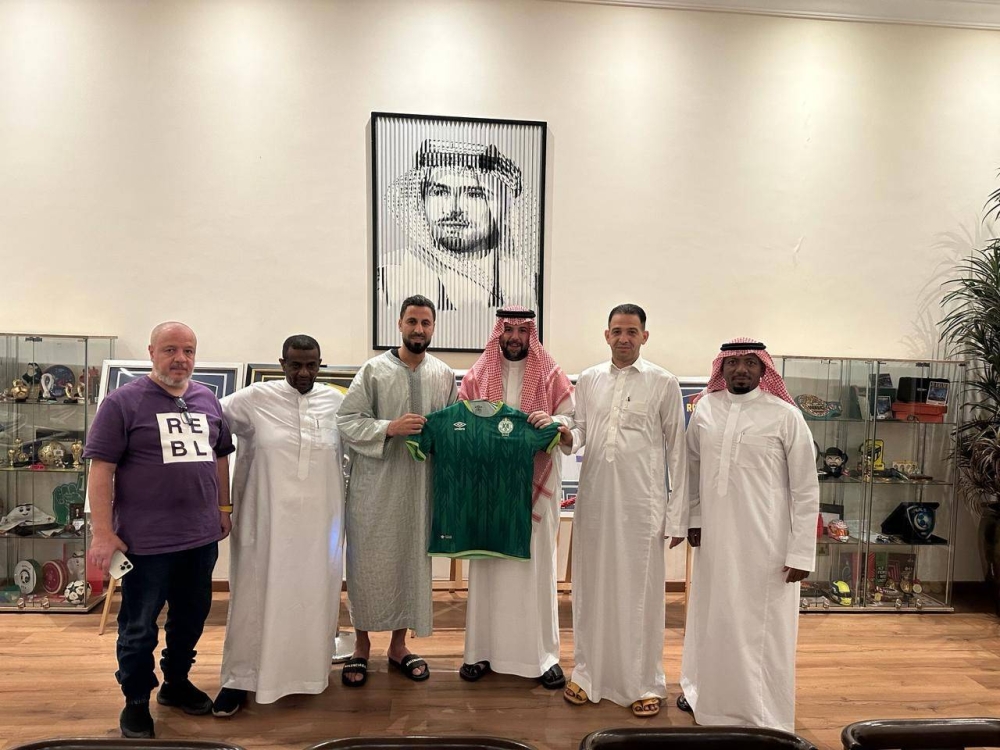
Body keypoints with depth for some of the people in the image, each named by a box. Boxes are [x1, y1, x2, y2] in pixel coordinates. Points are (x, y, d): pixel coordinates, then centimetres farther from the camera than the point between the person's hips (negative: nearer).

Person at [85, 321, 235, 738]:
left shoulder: (207, 400, 8)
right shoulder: (123, 401, -8)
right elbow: (101, 468, -11)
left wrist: (223, 508, 15)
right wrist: (103, 533, -14)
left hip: (201, 536, 5)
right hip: (146, 541, -5)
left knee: (191, 617, 17)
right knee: (139, 627, 10)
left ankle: (176, 683, 37)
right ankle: (136, 701, 29)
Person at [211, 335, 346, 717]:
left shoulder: (336, 401, 2)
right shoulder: (255, 398, -5)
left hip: (319, 519, 2)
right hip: (267, 517, -2)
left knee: (313, 594, 14)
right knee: (256, 594, 7)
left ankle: (310, 670, 33)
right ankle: (240, 678, 22)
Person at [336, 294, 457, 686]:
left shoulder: (444, 375, 5)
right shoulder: (373, 370, -4)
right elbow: (346, 420, -7)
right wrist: (389, 428, -18)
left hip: (421, 485, 3)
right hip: (376, 484, -2)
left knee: (413, 561, 11)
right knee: (369, 562, 5)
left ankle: (399, 645, 28)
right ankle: (361, 645, 25)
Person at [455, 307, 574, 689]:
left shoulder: (551, 375, 3)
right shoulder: (477, 375, 7)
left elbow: (574, 421, 1)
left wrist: (553, 420, -19)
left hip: (535, 484, -1)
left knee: (536, 565, 3)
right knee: (488, 563, 7)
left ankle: (544, 654, 15)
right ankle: (482, 650, 19)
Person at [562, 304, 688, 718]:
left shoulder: (663, 383, 0)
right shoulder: (588, 380, 8)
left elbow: (676, 449, -1)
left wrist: (676, 515, -4)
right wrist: (567, 438, -10)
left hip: (642, 502, -3)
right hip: (594, 498, 3)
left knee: (640, 590, 6)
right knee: (592, 586, 11)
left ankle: (644, 683, 22)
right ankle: (589, 674, 27)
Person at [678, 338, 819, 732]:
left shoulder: (785, 416, -9)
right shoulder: (704, 409, 2)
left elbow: (806, 490, -8)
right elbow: (692, 469, 12)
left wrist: (801, 552, -9)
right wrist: (693, 518, 8)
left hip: (766, 543, -3)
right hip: (714, 537, 4)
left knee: (763, 626, 6)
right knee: (712, 616, 17)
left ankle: (765, 717, 24)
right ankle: (706, 691, 37)